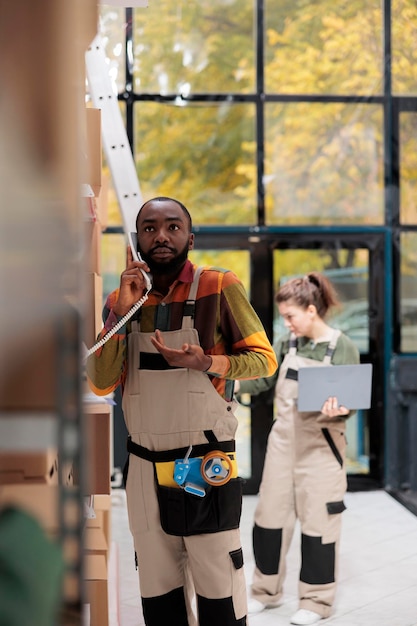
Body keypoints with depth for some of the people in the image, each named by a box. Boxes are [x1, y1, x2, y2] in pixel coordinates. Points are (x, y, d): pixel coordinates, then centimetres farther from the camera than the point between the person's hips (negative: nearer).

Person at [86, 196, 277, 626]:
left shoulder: (219, 288, -6)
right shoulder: (121, 300, 7)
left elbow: (264, 360, -4)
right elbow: (101, 384, 1)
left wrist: (205, 363, -21)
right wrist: (121, 313, -10)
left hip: (208, 465, -4)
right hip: (145, 467, 4)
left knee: (219, 591, 3)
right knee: (157, 591, 14)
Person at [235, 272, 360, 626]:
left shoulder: (343, 348, -12)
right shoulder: (288, 342, 3)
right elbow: (264, 377, 4)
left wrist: (336, 411, -33)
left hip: (320, 446, -5)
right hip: (283, 440, 5)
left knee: (318, 520, 3)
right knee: (270, 514, 11)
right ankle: (267, 590, 27)